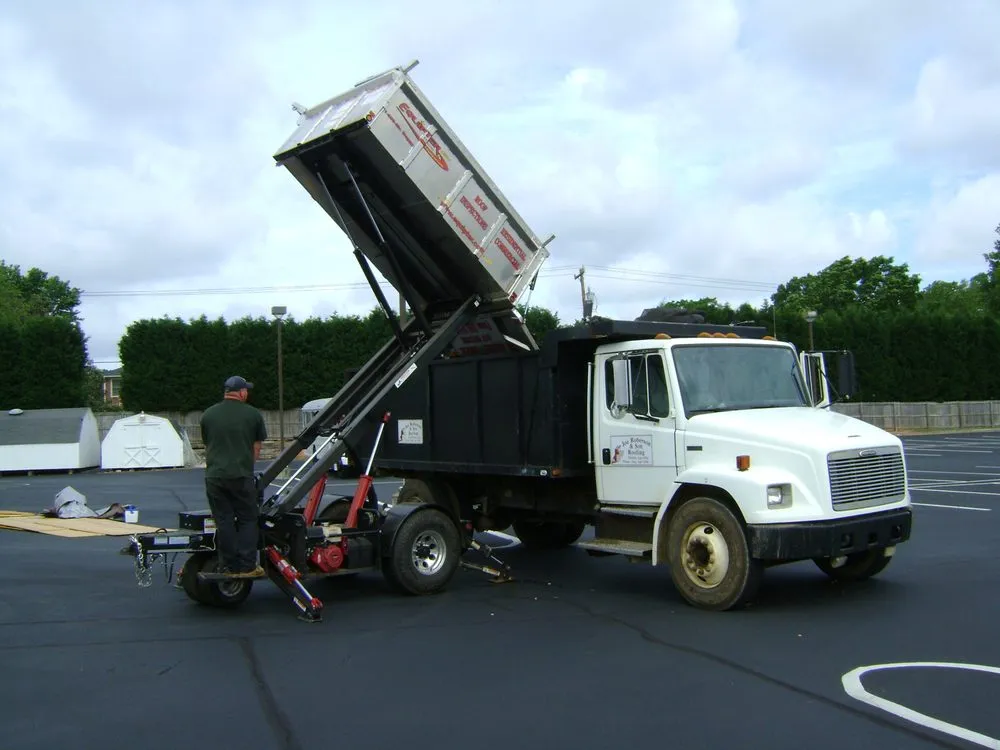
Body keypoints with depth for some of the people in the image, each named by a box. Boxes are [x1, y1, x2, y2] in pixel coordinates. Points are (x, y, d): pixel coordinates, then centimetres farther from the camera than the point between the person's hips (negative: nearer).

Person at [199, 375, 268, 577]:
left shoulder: (208, 414, 8)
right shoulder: (252, 414, 1)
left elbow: (206, 445, 17)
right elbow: (257, 448, 7)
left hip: (214, 476, 3)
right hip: (241, 476, -2)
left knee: (224, 521, 7)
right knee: (247, 520, 6)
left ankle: (229, 567, 10)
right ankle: (247, 566, 3)